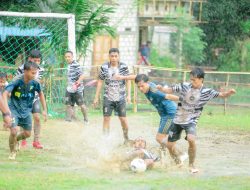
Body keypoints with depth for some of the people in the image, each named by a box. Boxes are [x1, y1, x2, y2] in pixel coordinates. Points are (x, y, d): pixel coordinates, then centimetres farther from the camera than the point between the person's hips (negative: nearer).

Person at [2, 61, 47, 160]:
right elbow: (5, 94, -36)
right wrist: (7, 110, -48)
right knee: (13, 132, -19)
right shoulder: (17, 82, -26)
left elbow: (40, 93, 8)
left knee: (27, 133, 9)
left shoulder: (34, 83, -13)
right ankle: (13, 151, 9)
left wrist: (45, 110, 8)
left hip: (26, 111, 5)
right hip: (14, 110, -5)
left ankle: (15, 140, 44)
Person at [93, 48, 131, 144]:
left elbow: (128, 81, 0)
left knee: (123, 119, 1)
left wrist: (129, 95, -9)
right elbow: (100, 82, 3)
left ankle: (126, 137, 24)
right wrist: (96, 97, 3)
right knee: (106, 118, -2)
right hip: (108, 97, 1)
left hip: (120, 98, -1)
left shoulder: (124, 67, -6)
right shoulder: (104, 67, -4)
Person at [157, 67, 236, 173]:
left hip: (191, 121, -3)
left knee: (191, 139, -31)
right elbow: (170, 90, 0)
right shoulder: (184, 86, -7)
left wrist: (229, 93, -35)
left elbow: (222, 95, -14)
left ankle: (191, 165, -11)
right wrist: (161, 88, -19)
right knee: (169, 145, 7)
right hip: (178, 120, 3)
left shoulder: (206, 92, -11)